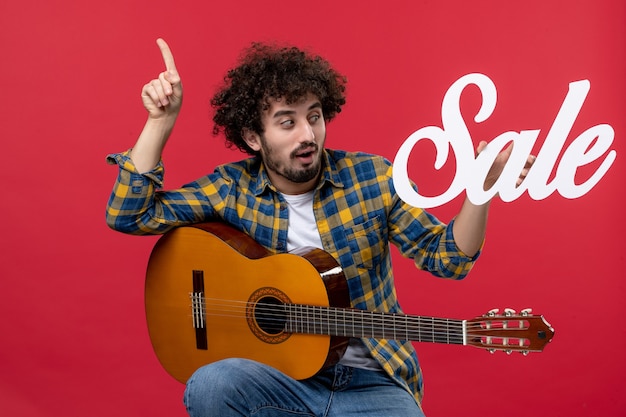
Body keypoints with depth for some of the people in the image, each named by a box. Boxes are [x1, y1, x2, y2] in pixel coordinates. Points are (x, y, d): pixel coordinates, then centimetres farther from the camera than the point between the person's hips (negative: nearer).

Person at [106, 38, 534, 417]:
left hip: (372, 381, 0)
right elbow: (129, 215, -4)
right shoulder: (231, 188, -2)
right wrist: (160, 122, -12)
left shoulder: (373, 176, -4)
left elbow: (446, 257, -2)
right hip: (281, 377, 0)